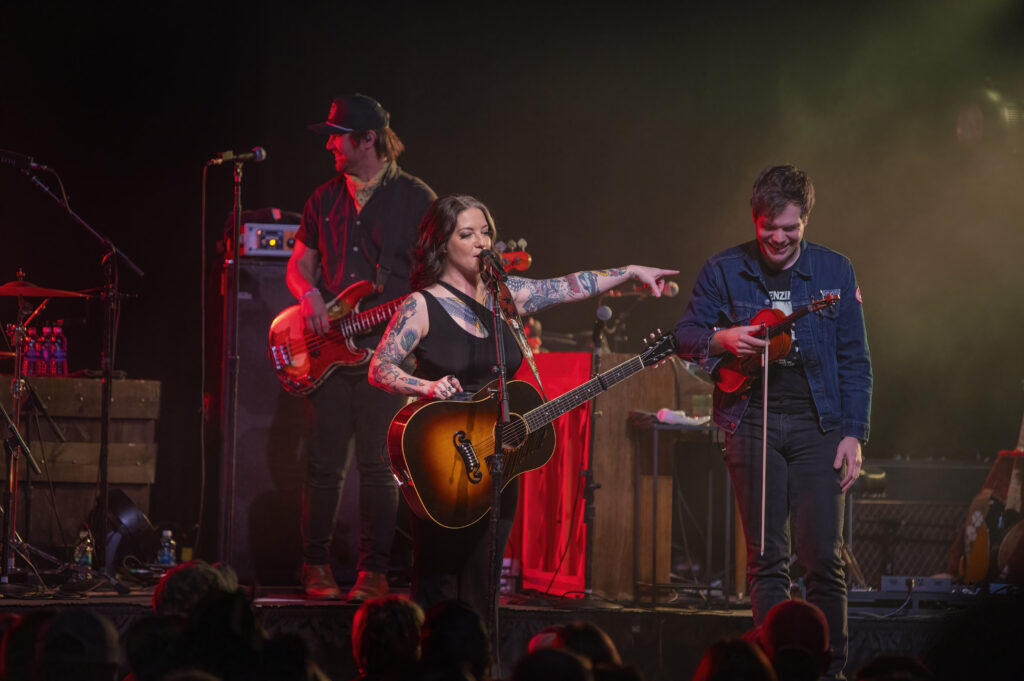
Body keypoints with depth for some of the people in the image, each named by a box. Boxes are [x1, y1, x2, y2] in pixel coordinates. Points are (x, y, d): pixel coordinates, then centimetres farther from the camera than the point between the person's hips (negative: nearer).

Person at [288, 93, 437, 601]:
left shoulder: (415, 198, 2)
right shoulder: (325, 199, 15)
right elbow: (298, 264, 20)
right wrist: (309, 294, -2)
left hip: (386, 348, -4)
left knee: (378, 465, -4)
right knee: (324, 462, 1)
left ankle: (374, 573, 2)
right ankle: (316, 568, 9)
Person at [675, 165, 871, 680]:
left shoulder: (834, 271, 6)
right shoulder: (723, 270, 4)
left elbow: (854, 361, 7)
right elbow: (684, 336, 10)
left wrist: (853, 434, -1)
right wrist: (720, 339, -13)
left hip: (815, 422, 0)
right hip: (751, 421, 0)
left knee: (823, 556, -6)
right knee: (765, 556, -1)